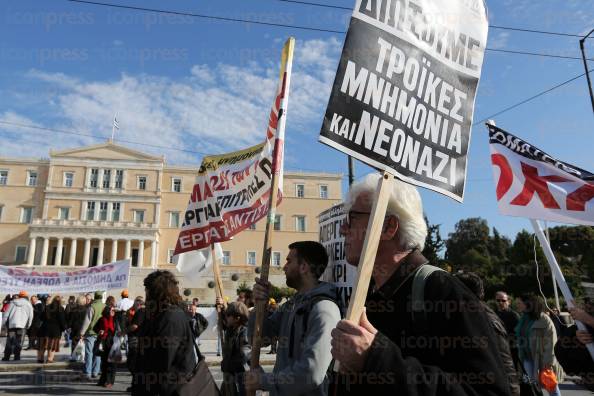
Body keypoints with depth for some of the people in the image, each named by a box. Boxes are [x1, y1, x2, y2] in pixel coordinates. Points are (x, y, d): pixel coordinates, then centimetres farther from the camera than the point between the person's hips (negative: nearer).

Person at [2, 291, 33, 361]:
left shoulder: (12, 303, 11)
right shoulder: (28, 304, 8)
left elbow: (6, 314, 7)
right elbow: (30, 317, 8)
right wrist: (28, 326, 19)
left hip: (11, 324, 2)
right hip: (22, 325, -2)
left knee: (9, 341, 10)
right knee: (19, 342, 4)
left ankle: (6, 356, 10)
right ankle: (17, 356, 1)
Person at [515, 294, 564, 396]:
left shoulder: (543, 319, -13)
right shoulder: (523, 318, 9)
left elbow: (551, 341, -17)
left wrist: (549, 360, -21)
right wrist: (521, 356, 10)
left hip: (543, 359, -6)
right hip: (528, 359, 6)